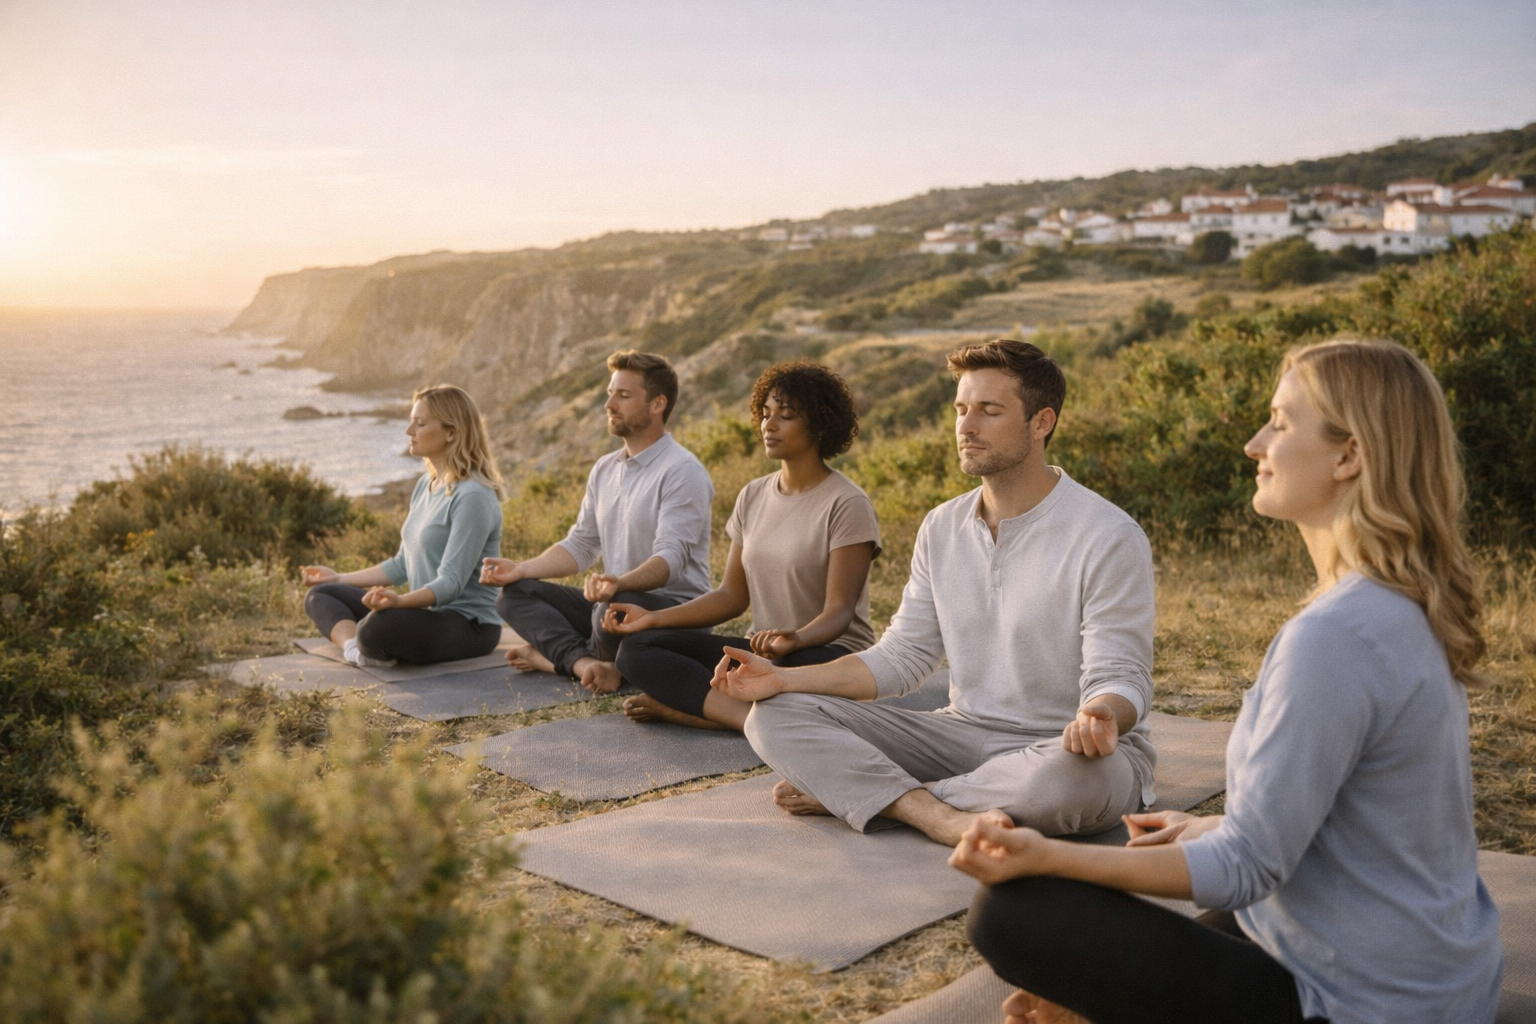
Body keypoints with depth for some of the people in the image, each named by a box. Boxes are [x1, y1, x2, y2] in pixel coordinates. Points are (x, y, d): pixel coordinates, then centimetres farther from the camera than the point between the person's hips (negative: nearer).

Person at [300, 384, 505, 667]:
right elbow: (403, 564, 19)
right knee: (319, 596, 7)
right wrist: (340, 578, 22)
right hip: (429, 611, 10)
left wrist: (400, 600, -41)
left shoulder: (472, 496, -17)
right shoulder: (425, 484, 11)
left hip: (468, 624, -10)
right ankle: (356, 650, -20)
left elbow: (451, 582, -25)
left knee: (377, 628, -40)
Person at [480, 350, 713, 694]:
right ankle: (586, 662, -25)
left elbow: (672, 556, -25)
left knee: (614, 610, -39)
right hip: (614, 600, 8)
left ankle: (558, 655, -9)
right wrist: (523, 568, -3)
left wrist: (620, 583, -44)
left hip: (674, 607, -8)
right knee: (514, 593, -3)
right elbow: (580, 545, 13)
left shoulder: (682, 471, -13)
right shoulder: (605, 469, 13)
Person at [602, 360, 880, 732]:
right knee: (636, 648, -13)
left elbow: (839, 612, -17)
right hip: (760, 650, 7)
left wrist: (795, 639, -40)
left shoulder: (847, 504, -10)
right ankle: (753, 718, -31)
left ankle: (678, 705, -23)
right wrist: (653, 618, -1)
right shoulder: (753, 496, 11)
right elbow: (732, 596, 11)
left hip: (829, 653, -6)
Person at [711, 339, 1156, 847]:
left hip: (1062, 746, -4)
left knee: (1079, 774, -43)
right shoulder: (942, 528, 8)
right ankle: (941, 816, -29)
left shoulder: (1108, 537, -11)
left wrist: (1101, 715, -40)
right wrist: (783, 678, -4)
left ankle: (849, 792, -24)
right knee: (775, 715, -9)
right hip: (964, 732, 5)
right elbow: (902, 657, 8)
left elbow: (1120, 678, -14)